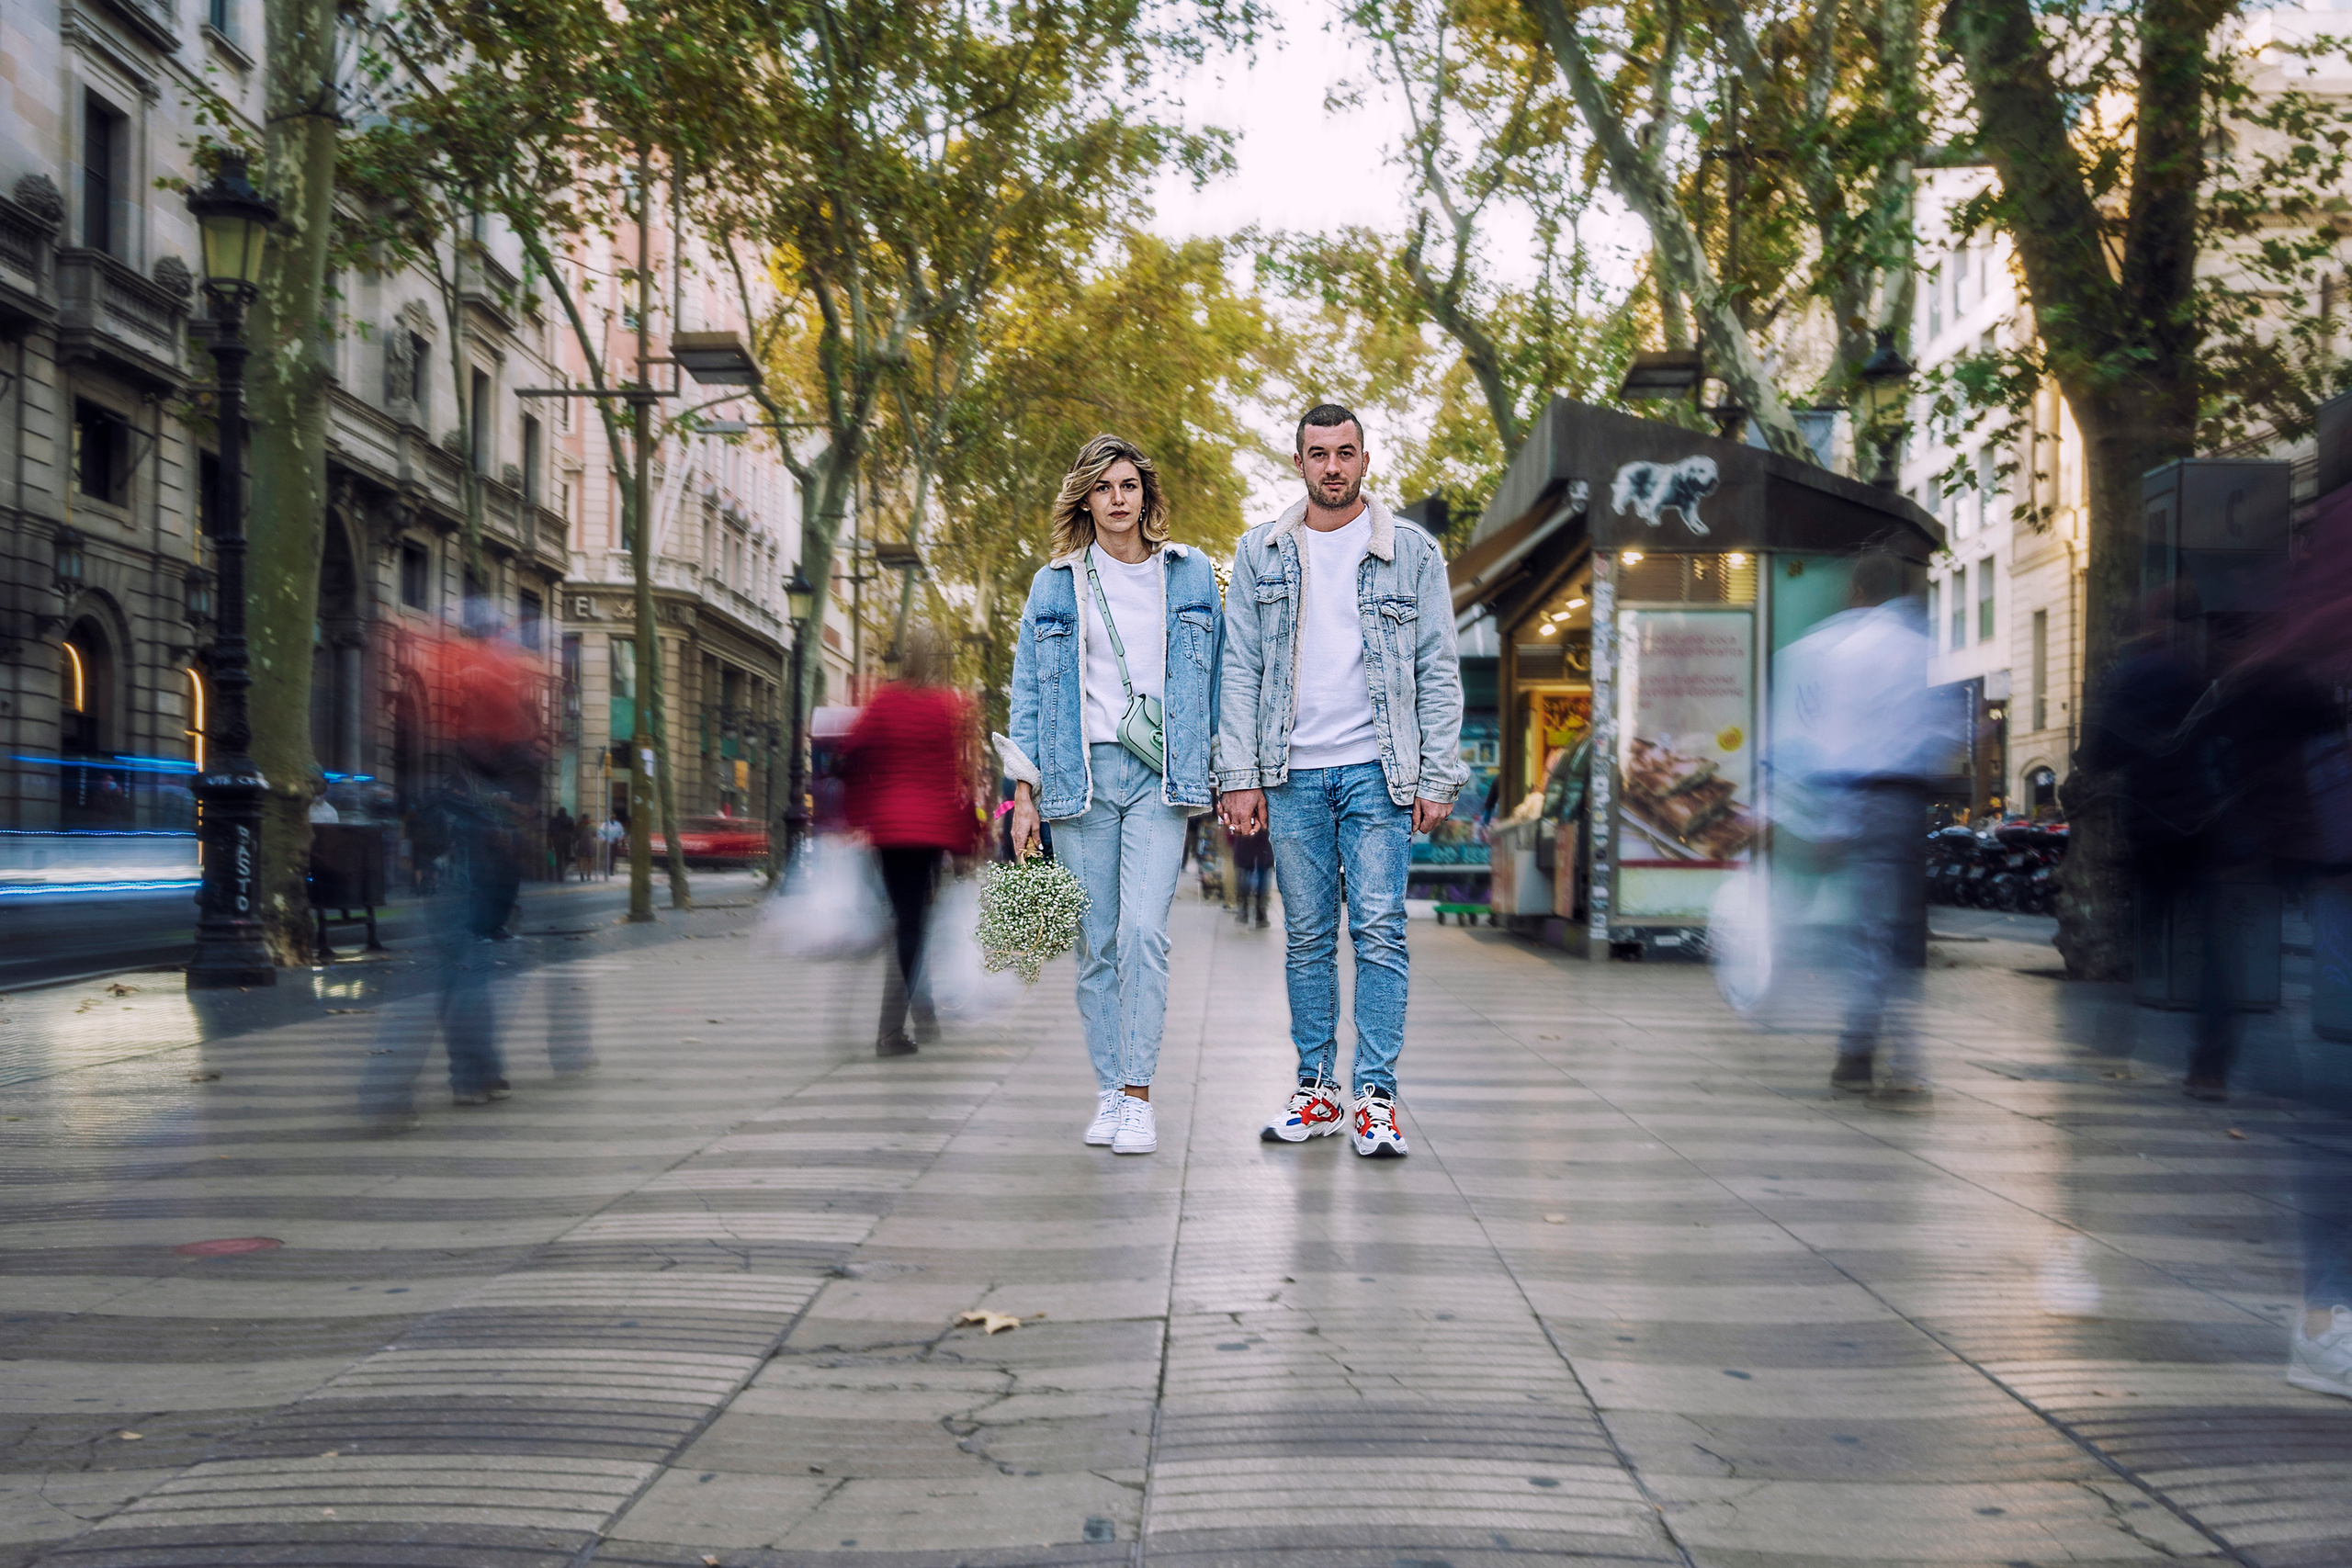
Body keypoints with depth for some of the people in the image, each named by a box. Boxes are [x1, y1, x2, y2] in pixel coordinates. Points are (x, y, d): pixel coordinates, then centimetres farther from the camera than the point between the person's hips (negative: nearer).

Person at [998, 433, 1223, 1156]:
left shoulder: (1192, 574, 10)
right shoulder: (1054, 585, 10)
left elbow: (1215, 676, 12)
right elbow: (1029, 691, 9)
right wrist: (1026, 794, 2)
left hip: (1160, 776, -1)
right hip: (1079, 776, 1)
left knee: (1144, 932, -14)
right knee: (1096, 942, 3)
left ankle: (1140, 1096, -9)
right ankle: (1109, 1092, 13)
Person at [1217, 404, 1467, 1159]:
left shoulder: (1412, 552, 4)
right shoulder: (1260, 553, 8)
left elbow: (1438, 672, 3)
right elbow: (1240, 670, 6)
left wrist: (1438, 778, -5)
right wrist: (1239, 775, -2)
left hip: (1378, 771, -2)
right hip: (1292, 774, 2)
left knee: (1380, 932, -5)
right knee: (1307, 937, 7)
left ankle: (1377, 1096, 1)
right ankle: (1315, 1089, 16)